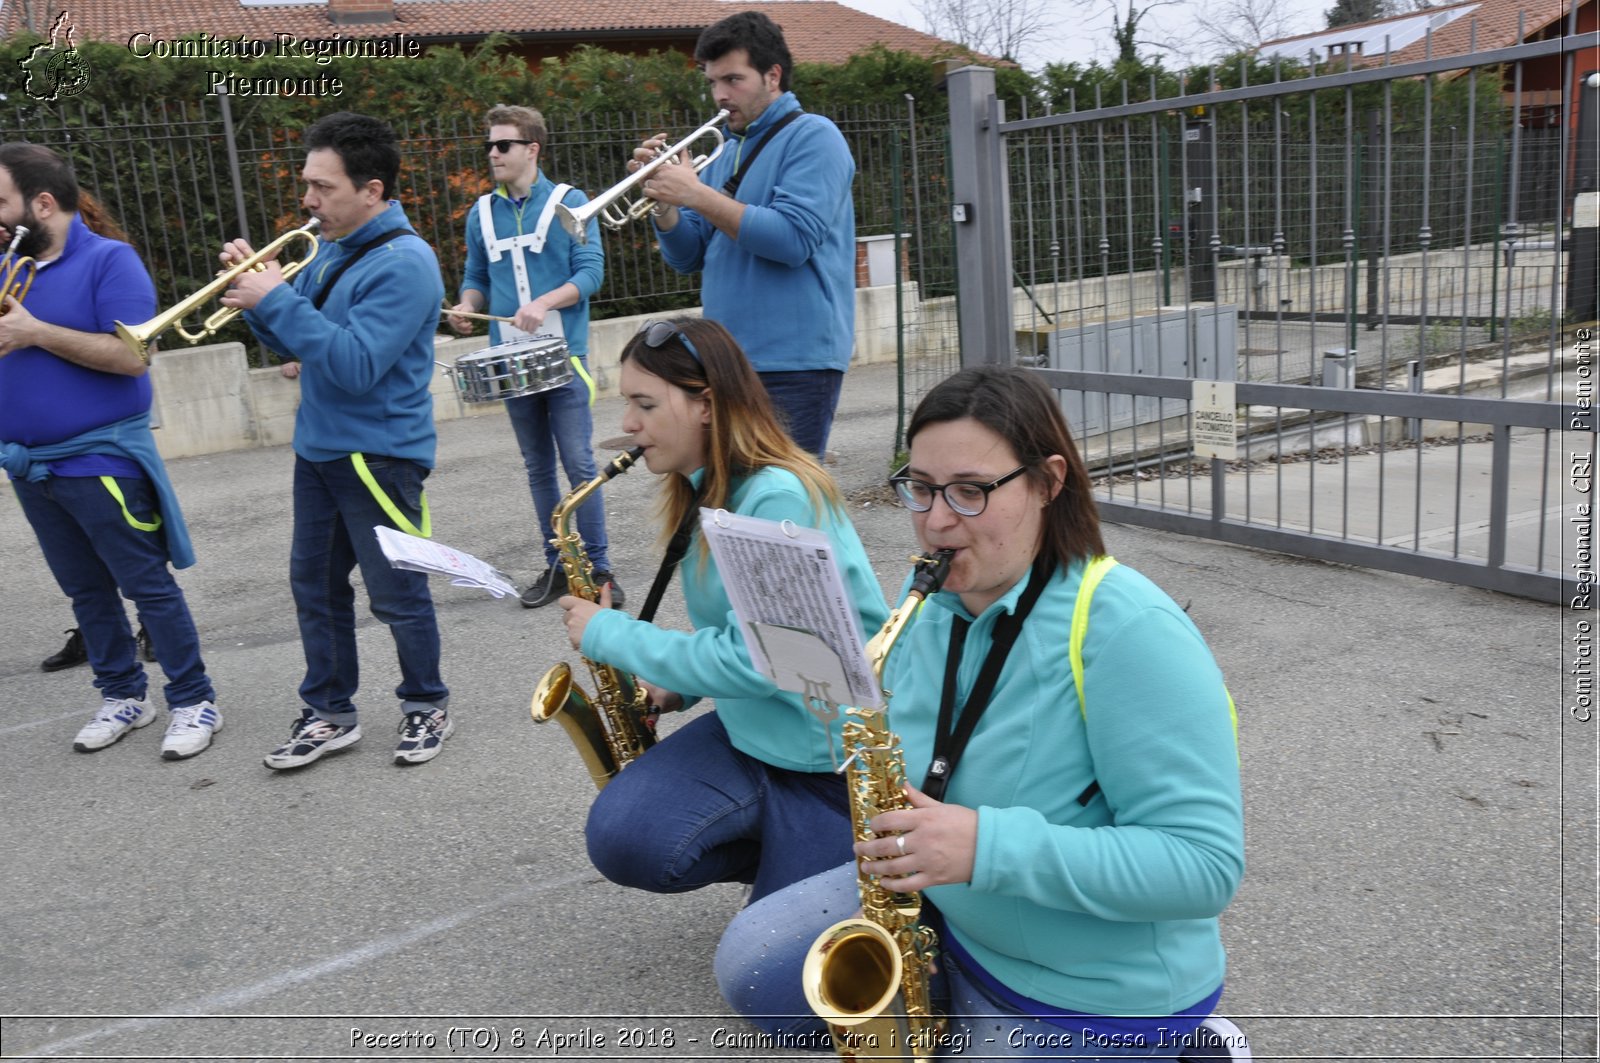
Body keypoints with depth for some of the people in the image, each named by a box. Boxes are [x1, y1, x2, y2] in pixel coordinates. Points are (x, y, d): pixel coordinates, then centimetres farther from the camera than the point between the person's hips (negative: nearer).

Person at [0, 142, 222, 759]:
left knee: (149, 586, 0)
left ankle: (194, 702, 9)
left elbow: (132, 356, -20)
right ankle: (123, 696, 27)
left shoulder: (108, 261, -10)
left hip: (100, 461, -7)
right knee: (86, 591, 15)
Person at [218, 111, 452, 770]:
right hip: (317, 448, 9)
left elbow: (355, 365, -25)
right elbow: (294, 343, 14)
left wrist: (276, 300, -21)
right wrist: (256, 291, -3)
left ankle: (426, 707, 22)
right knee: (314, 585, 13)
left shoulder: (403, 263, -17)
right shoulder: (328, 251, 10)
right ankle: (329, 714, 26)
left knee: (397, 594, 3)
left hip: (378, 456, -8)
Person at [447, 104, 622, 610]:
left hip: (564, 355, -4)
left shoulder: (569, 202, 0)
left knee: (579, 464, -5)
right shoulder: (482, 213, 12)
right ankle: (557, 566, 18)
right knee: (538, 469, 10)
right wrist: (466, 306, -4)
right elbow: (476, 278, 18)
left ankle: (598, 568, 4)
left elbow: (591, 271, -7)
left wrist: (545, 303, -21)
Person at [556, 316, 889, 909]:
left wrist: (610, 634, -17)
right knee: (621, 839, -12)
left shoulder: (781, 499, -23)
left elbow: (753, 661, -26)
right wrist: (677, 686, -1)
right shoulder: (704, 494, 6)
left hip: (829, 750, -8)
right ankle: (780, 849, 10)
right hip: (749, 727, 8)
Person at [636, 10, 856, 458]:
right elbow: (686, 258, 15)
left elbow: (793, 239, -19)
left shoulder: (813, 137, -5)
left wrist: (696, 194, -16)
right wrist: (664, 200, -4)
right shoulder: (725, 153, 17)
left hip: (793, 362, -8)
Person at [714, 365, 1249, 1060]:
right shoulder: (930, 600, -1)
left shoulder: (1130, 632, -26)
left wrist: (990, 845, -35)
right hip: (941, 909, 7)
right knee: (750, 967, -4)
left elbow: (1207, 864, -28)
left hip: (1088, 996, -7)